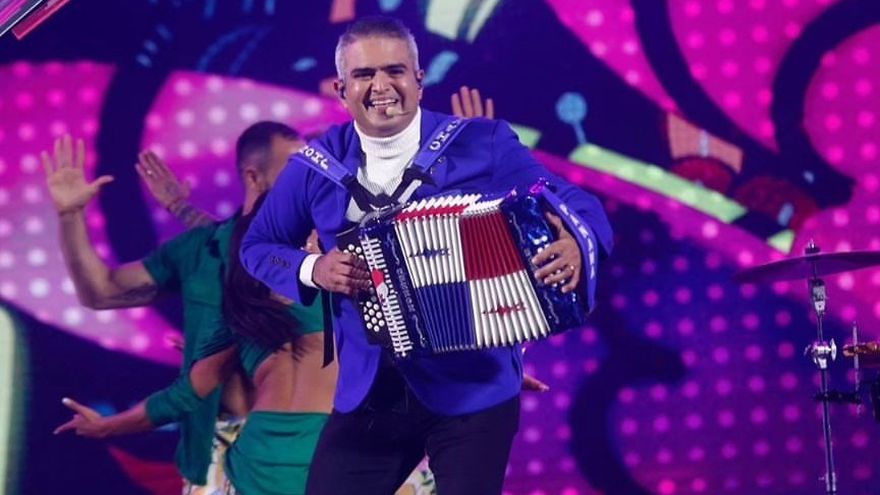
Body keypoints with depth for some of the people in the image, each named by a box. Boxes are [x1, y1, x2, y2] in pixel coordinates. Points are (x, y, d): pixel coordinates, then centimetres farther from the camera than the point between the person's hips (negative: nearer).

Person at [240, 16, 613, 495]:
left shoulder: (483, 144, -6)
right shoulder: (317, 165, 2)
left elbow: (576, 204, -7)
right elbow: (258, 245, 15)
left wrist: (575, 244, -31)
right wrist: (311, 270, -6)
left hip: (473, 387, -3)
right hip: (368, 393, 3)